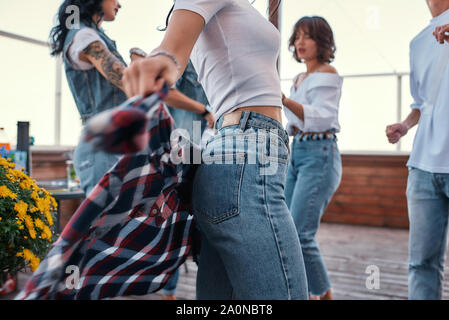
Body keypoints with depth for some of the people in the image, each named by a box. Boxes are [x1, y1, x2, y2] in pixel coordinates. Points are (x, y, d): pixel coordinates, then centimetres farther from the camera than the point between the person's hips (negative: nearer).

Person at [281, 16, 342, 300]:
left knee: (300, 233, -15)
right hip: (296, 152, 9)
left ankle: (324, 294, 5)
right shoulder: (299, 79, 20)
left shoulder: (327, 74, -4)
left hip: (320, 155, -8)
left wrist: (284, 100, -32)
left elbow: (321, 117, -20)